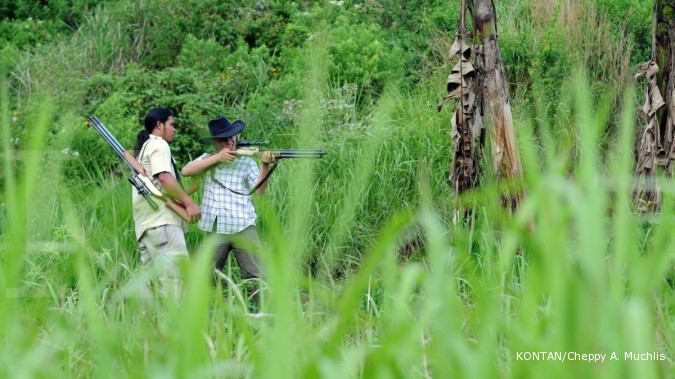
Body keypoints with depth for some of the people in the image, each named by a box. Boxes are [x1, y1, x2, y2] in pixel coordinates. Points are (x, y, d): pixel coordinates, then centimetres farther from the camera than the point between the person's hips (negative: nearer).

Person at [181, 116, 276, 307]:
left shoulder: (246, 162, 8)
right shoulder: (207, 159, 11)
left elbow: (260, 189, -4)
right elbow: (186, 171, -7)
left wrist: (265, 165, -22)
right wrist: (217, 158, -11)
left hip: (244, 228, -1)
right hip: (215, 230, 2)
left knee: (258, 275, -10)